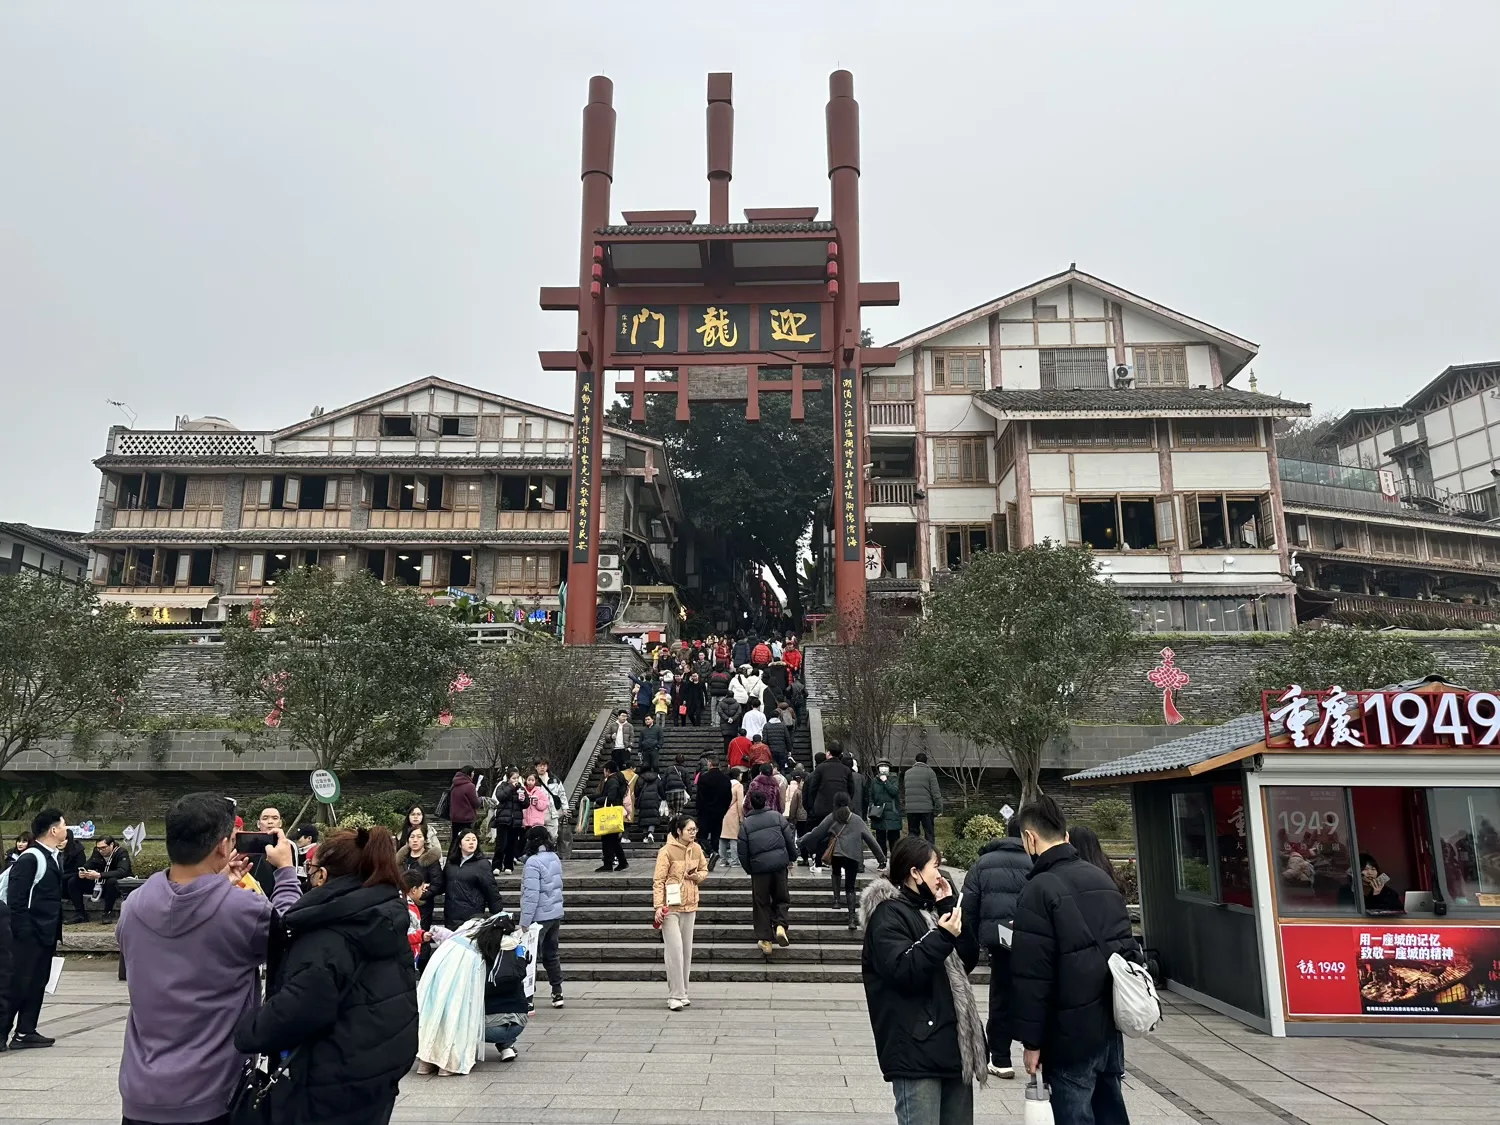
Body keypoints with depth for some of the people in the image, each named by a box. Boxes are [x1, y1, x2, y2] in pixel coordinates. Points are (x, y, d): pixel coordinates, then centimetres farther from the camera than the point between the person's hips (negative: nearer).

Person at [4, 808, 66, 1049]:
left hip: (46, 934, 9)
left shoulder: (54, 857, 11)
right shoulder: (30, 858, -16)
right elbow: (16, 899, -18)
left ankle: (26, 1032, 19)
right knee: (18, 984, -1)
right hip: (28, 936, -9)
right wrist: (23, 932, -19)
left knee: (38, 984, 12)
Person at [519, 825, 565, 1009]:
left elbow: (531, 895, -21)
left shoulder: (533, 862, -17)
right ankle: (557, 994, 23)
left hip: (539, 917, -8)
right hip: (556, 915, 8)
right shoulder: (555, 858, 7)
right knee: (551, 954, 17)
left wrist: (524, 923, -18)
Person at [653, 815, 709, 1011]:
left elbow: (704, 870, 18)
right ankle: (675, 995, 0)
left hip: (689, 906, 6)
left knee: (687, 951, 12)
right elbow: (658, 880, -14)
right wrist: (658, 906, -19)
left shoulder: (696, 849, 4)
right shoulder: (667, 851, -14)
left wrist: (697, 876, -5)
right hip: (670, 907, -6)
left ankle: (682, 993, 24)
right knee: (674, 949, -9)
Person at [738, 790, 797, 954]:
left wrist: (748, 869, 17)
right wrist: (792, 857, 19)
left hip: (759, 866, -1)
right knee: (781, 897, 16)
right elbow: (790, 839, 5)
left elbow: (743, 852, 3)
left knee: (761, 902, 10)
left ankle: (765, 939, 11)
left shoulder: (746, 824, 2)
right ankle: (780, 925, -8)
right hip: (780, 862, 1)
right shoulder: (777, 816, 4)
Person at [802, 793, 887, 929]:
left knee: (836, 874, 32)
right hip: (853, 856, 0)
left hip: (836, 854, 0)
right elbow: (870, 838, 10)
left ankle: (836, 900, 21)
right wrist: (881, 857, 13)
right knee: (850, 886, 4)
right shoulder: (857, 819, 12)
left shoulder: (832, 817, 9)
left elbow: (817, 832, 7)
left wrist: (802, 840, 18)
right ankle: (852, 918, -7)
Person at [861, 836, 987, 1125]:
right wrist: (942, 937, -25)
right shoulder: (888, 914, -8)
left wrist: (950, 907, 6)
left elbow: (966, 963, 13)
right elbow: (903, 971, -20)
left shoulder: (930, 909, 17)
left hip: (953, 1044, 8)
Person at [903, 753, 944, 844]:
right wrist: (938, 808, -4)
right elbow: (936, 792, -6)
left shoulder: (907, 773, 12)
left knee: (912, 834, 9)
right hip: (926, 809, -3)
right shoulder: (929, 772, -2)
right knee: (929, 834, 2)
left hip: (911, 809, 4)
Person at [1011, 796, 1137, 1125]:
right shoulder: (1101, 879, 9)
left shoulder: (1039, 890, -16)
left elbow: (1032, 974, -18)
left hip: (1070, 1031, -8)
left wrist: (1032, 1040, -11)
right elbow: (1127, 947, 16)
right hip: (1110, 1022, 8)